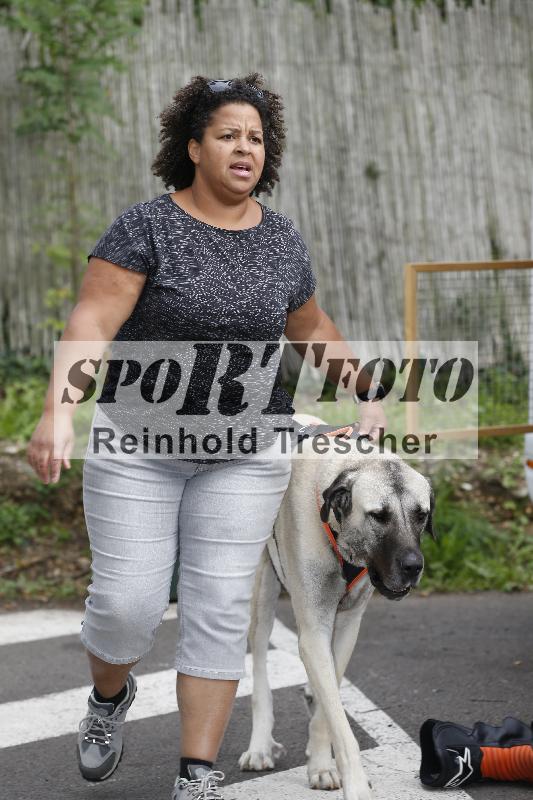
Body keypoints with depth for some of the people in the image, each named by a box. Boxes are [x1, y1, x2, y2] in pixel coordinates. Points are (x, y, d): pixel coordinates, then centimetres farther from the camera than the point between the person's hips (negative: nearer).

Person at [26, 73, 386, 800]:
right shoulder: (146, 227, -9)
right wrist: (59, 410, -32)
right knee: (127, 602, -4)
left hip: (244, 451, 3)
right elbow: (92, 322, -19)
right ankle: (109, 695, 30)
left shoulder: (282, 241, 3)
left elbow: (310, 327, 20)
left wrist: (364, 392, 15)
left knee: (218, 609, -3)